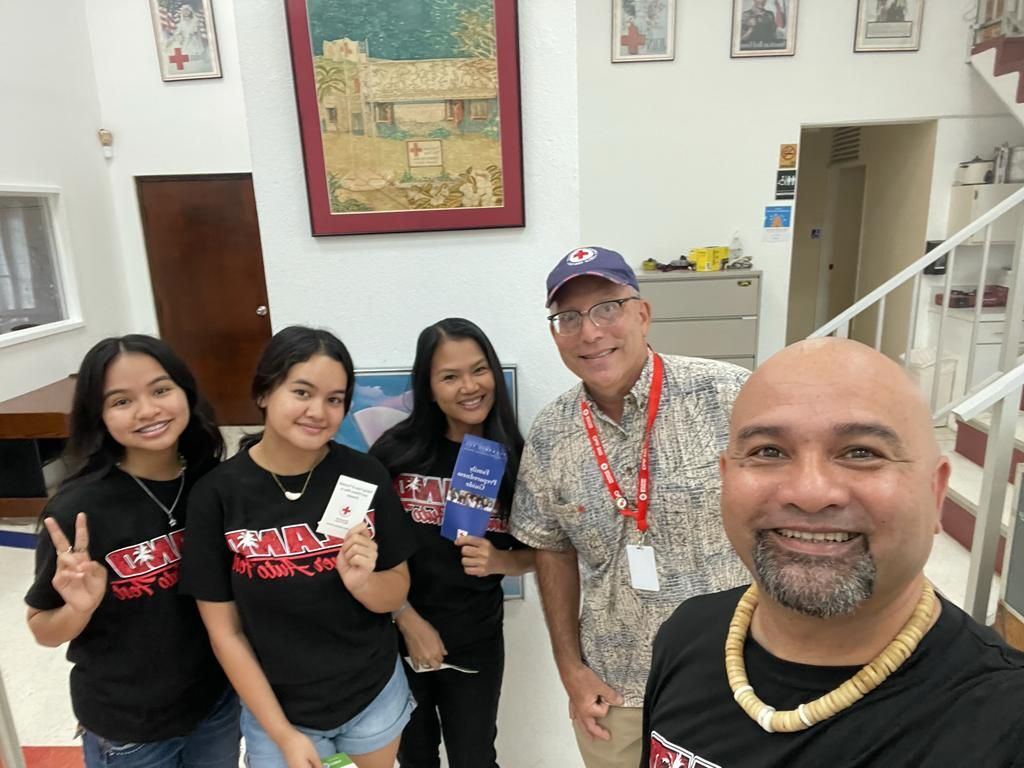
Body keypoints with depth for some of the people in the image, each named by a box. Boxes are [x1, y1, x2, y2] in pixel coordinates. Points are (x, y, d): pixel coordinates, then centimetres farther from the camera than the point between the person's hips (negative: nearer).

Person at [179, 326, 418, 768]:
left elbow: (397, 592, -4)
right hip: (277, 710, -2)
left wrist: (360, 582, -24)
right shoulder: (217, 494, -17)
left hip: (376, 697, 2)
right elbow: (225, 632, -9)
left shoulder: (365, 476, -14)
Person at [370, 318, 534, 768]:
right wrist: (408, 620, -12)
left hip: (476, 645, 0)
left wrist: (497, 561, -19)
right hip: (397, 638, 1)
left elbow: (534, 554, 1)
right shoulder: (396, 451, -14)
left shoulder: (514, 460, -9)